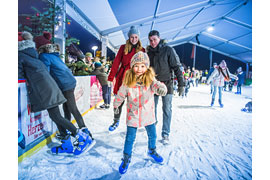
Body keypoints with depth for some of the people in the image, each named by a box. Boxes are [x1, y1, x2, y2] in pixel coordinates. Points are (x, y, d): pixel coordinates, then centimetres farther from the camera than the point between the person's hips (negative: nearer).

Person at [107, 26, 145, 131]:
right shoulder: (123, 47, 6)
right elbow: (116, 62, 1)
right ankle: (116, 121, 28)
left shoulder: (142, 50, 6)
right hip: (122, 77, 1)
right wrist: (111, 77, -5)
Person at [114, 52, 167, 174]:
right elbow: (121, 94, 2)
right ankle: (126, 158, 29)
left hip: (148, 114, 2)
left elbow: (156, 85, -32)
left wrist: (161, 88, -55)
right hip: (133, 114, -1)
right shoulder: (128, 81, -12)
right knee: (130, 138, 4)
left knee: (152, 135, 17)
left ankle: (152, 150, 47)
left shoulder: (150, 79, -12)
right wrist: (116, 105, 14)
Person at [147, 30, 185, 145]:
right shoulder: (148, 52, 9)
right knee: (152, 108, 10)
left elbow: (176, 67, -6)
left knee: (167, 110, -1)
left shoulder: (168, 50, -4)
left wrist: (181, 83, -11)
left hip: (166, 84, -3)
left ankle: (165, 134, 7)